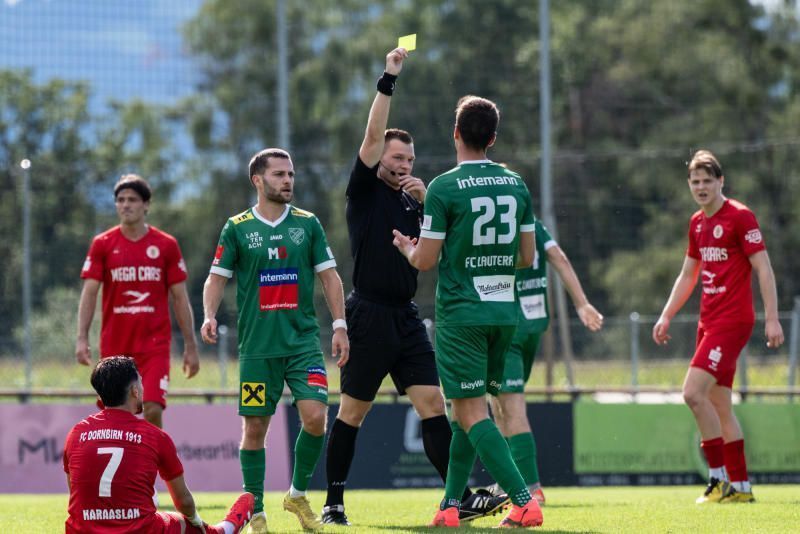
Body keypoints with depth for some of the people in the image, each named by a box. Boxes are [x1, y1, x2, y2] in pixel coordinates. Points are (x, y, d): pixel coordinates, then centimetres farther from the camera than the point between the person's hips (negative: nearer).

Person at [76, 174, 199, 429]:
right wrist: (82, 338, -12)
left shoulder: (166, 245, 3)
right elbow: (89, 293, 0)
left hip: (155, 345, -1)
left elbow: (180, 298, 6)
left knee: (153, 410, -15)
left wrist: (190, 346, 3)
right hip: (114, 347, 1)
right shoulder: (102, 244, 4)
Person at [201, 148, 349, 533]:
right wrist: (209, 315, -10)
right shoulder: (237, 228, 3)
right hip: (257, 345, -1)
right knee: (255, 427, 1)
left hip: (303, 340, 1)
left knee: (315, 416, -13)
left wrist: (339, 325, 3)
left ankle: (298, 494, 8)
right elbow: (217, 277, 7)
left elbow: (328, 275, 10)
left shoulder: (307, 223, 7)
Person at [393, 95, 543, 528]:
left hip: (461, 312, -6)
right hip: (504, 310, 6)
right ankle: (450, 504, 17)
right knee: (466, 408, 16)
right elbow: (527, 256, 11)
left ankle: (523, 501, -16)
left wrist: (406, 247, 13)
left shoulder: (444, 188, -11)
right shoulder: (516, 184, 6)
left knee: (472, 411, -6)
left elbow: (425, 261, -9)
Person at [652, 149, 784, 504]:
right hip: (709, 321, 8)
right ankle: (740, 486, 12)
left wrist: (772, 319, -17)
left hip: (732, 320, -8)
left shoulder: (740, 217, -9)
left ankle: (719, 476, -11)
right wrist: (666, 317, 19)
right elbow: (688, 275, 25)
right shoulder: (697, 223, 15)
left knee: (693, 392, -18)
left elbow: (763, 269, -12)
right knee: (718, 405, 7)